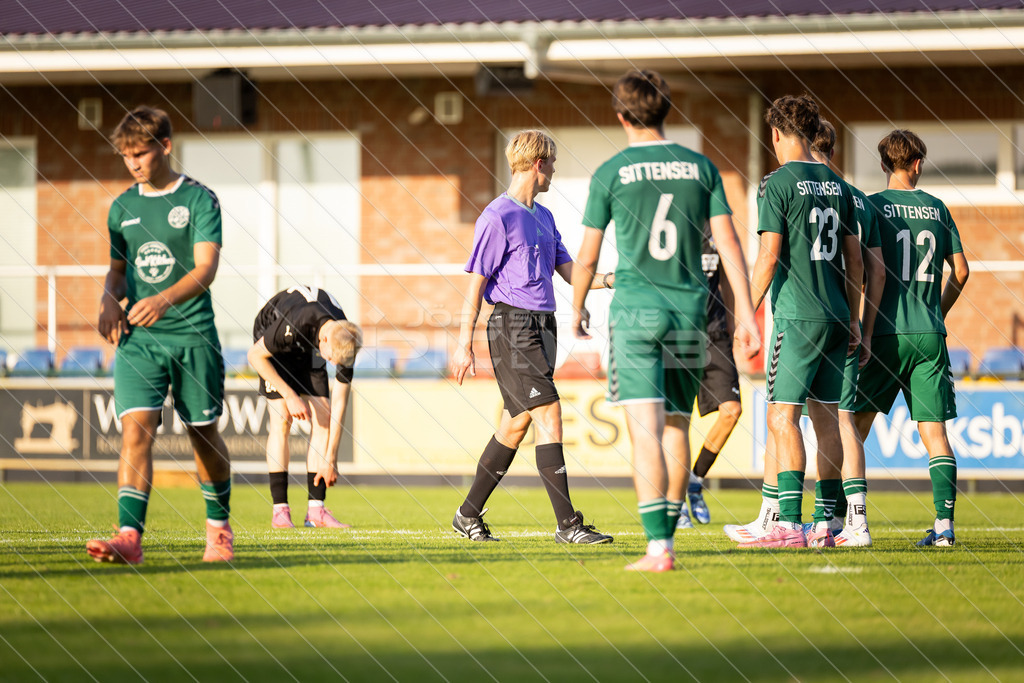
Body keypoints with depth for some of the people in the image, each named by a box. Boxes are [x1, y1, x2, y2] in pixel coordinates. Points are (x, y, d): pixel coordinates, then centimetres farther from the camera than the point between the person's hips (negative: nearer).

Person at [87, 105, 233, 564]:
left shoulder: (199, 199, -3)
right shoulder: (122, 208, 12)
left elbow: (205, 268, -14)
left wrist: (164, 299, -30)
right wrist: (109, 300, 1)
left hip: (193, 334, -3)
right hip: (137, 338, 3)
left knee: (203, 433, 9)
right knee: (136, 429, -15)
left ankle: (219, 527, 30)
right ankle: (129, 537, -26)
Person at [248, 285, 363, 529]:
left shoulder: (346, 342, -28)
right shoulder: (292, 325, -43)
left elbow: (339, 404, -20)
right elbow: (255, 355, -25)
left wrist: (330, 461, -18)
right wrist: (290, 396, -27)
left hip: (309, 349, 4)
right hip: (269, 340, -4)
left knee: (322, 419, -10)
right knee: (281, 420, -17)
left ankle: (316, 509, -9)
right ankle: (280, 510, -16)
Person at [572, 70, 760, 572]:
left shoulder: (611, 173, 0)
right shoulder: (700, 167, 8)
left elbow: (588, 255, 5)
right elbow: (727, 241, 3)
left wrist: (577, 308, 22)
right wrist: (745, 312, 3)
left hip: (635, 310, -3)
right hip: (688, 310, 3)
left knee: (645, 431, -10)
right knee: (676, 428, 14)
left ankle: (658, 549, -19)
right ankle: (666, 538, 19)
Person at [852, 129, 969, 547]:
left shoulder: (873, 206, -2)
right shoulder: (936, 208, 8)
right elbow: (960, 271, 11)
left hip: (886, 332, -3)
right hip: (930, 335, 3)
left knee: (855, 425, 5)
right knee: (933, 428, 2)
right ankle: (944, 523, -6)